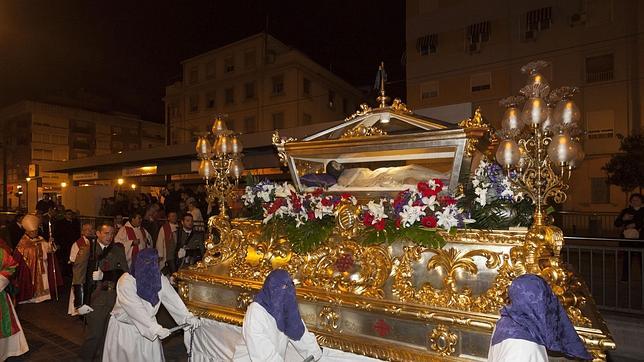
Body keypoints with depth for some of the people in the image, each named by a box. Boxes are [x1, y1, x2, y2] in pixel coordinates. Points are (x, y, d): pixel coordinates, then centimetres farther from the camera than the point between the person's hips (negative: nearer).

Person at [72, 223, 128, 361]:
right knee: (94, 334, 4)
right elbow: (78, 279, -7)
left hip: (115, 298, 3)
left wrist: (104, 275, -15)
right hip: (96, 299, -3)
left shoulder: (118, 250, 5)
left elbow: (125, 273, -1)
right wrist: (80, 303, -11)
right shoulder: (87, 251, -5)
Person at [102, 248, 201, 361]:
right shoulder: (126, 281, -25)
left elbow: (172, 298, -13)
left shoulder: (160, 278, -11)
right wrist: (155, 328, -34)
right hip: (124, 327, -3)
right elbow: (136, 309, -30)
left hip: (147, 325, 4)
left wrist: (187, 317, -24)